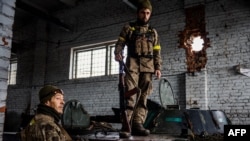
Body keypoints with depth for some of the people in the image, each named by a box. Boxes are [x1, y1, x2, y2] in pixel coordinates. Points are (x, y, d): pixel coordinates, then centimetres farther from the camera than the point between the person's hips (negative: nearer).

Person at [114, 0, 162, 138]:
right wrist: (117, 53, -16)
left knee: (143, 96, -2)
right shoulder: (128, 27, 14)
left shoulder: (153, 32, 20)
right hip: (132, 64, -3)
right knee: (130, 95, -14)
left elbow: (157, 52, 15)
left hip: (148, 66, 3)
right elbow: (120, 43, 5)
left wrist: (158, 67, 3)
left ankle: (137, 124, -2)